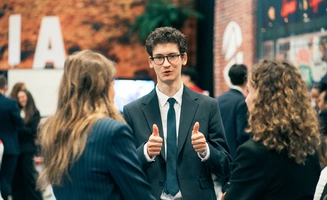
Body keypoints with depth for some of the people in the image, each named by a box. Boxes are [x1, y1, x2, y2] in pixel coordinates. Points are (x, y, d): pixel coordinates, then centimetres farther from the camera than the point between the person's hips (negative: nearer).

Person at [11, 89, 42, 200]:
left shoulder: (34, 113, -2)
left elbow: (33, 130, -9)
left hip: (27, 148, -5)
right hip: (16, 146, 5)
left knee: (28, 174, -2)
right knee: (17, 174, 6)